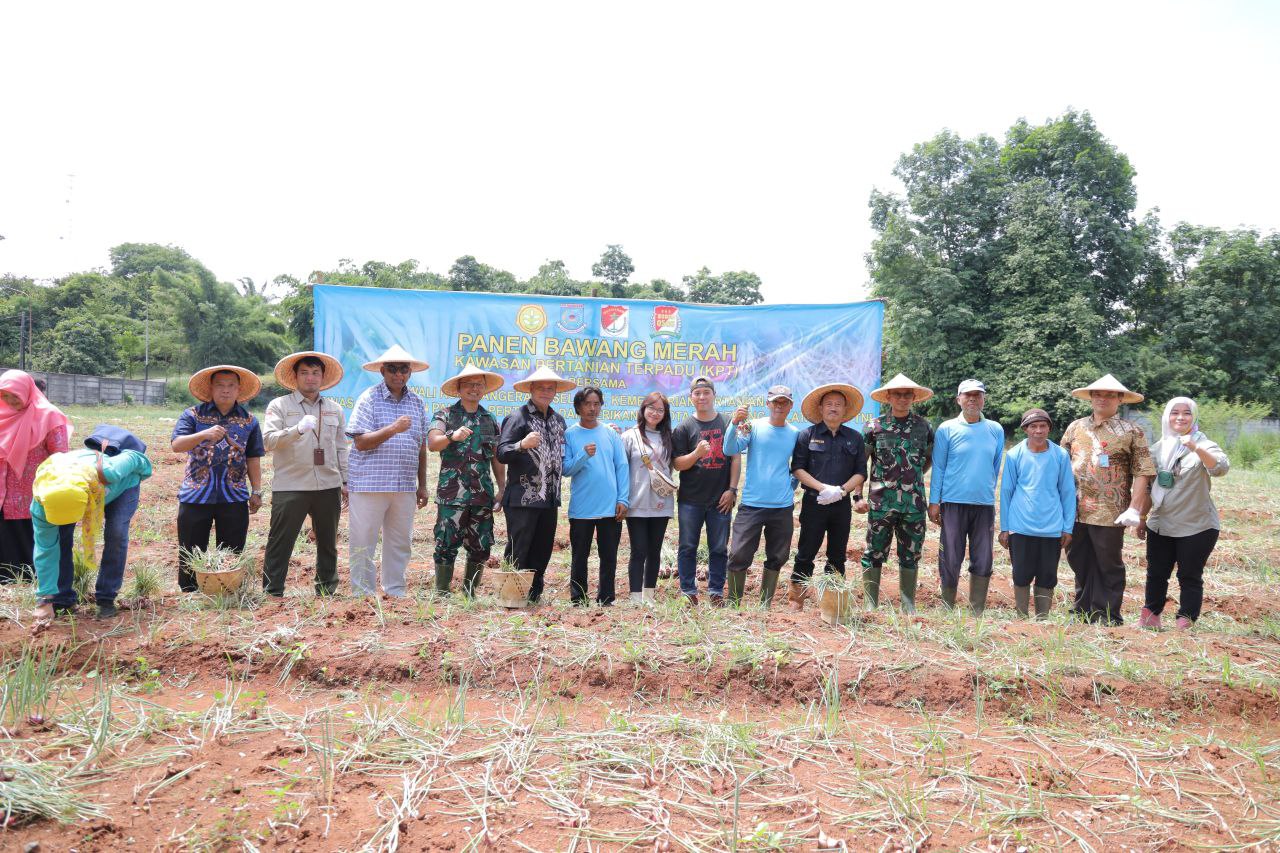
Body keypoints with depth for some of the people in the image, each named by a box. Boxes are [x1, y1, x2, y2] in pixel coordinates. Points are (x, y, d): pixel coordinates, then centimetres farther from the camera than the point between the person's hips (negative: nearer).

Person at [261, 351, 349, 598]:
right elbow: (268, 441, -9)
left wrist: (345, 481, 12)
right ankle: (272, 594, 7)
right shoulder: (279, 406, 2)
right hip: (289, 487, -4)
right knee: (280, 543, -1)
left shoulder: (335, 409, 14)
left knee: (328, 544, 11)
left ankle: (327, 591, 23)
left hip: (328, 487, 4)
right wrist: (298, 429, -24)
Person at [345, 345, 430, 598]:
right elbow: (361, 442, -11)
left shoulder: (417, 402, 11)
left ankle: (395, 592, 23)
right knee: (363, 543, 2)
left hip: (405, 487, 5)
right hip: (369, 484, -5)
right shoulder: (368, 398, -3)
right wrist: (393, 429, -22)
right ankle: (363, 595, 13)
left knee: (400, 543, 11)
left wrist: (422, 486, 15)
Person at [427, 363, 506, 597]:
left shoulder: (490, 420, 15)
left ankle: (469, 593, 21)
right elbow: (432, 443, -14)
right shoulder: (445, 415, 2)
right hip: (452, 495, -4)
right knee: (447, 545, -4)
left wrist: (502, 488, 11)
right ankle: (442, 594, 8)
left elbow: (497, 457, 17)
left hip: (483, 495, 4)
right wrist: (452, 436, -34)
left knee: (481, 548, 8)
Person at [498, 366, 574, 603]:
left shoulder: (558, 420, 17)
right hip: (523, 498, -7)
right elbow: (502, 454, -13)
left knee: (542, 550, 11)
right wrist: (522, 445, -29)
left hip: (550, 498, 7)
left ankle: (534, 596, 21)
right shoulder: (517, 417, -5)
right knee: (517, 552, -4)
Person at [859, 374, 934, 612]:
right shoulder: (875, 426, 0)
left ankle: (908, 607, 20)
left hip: (914, 502, 2)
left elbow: (930, 458, 21)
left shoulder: (924, 426, 6)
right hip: (881, 501, -2)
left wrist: (914, 476, 9)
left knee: (911, 554, 9)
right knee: (875, 553, 1)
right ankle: (870, 606, 11)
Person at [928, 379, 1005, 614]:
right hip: (954, 503, -2)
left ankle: (977, 612, 16)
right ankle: (947, 610, 15)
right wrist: (934, 502, -2)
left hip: (985, 504, 2)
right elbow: (938, 468, 2)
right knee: (950, 560, 2)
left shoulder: (996, 430, 8)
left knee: (983, 562, 4)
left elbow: (997, 467, 15)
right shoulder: (947, 429, 1)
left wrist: (989, 490, 12)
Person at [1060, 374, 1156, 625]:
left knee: (1109, 566, 5)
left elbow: (1142, 472, -5)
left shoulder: (1131, 431, 0)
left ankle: (1107, 618, 14)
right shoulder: (1075, 427, 12)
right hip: (1075, 511, 4)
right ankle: (1082, 612, 26)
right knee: (1079, 563, 13)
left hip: (1110, 514, -4)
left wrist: (1134, 509, -13)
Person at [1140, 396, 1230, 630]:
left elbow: (1221, 468, -26)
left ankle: (1185, 624, 9)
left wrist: (1196, 448, -41)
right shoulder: (1159, 447, 9)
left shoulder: (1204, 444, -6)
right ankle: (1151, 616, 22)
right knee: (1156, 573, 10)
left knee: (1190, 577, 2)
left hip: (1197, 527, -4)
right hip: (1160, 525, 4)